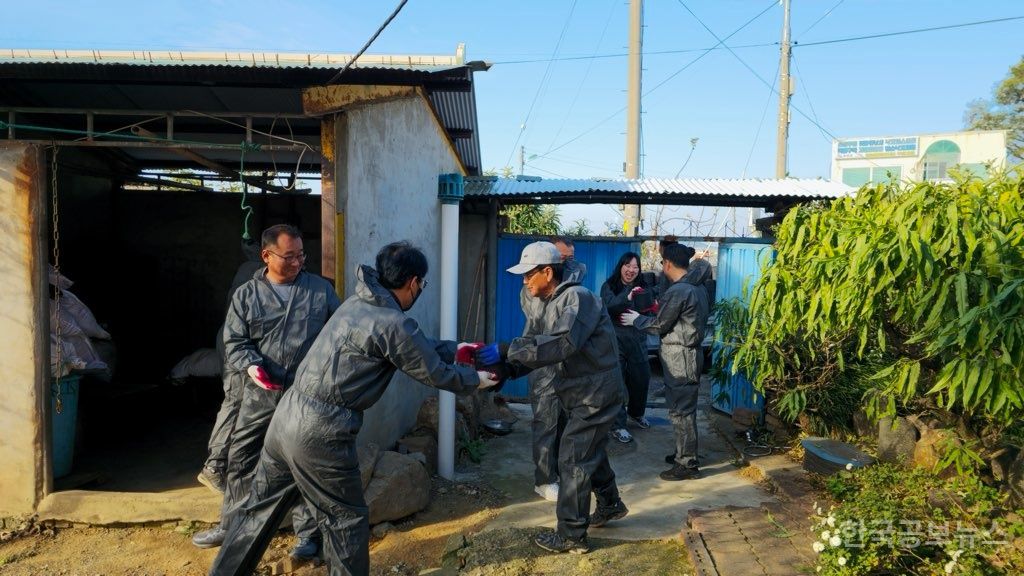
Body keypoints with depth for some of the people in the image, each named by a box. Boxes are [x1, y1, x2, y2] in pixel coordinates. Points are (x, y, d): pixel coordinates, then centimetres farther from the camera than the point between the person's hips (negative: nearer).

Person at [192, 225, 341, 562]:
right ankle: (231, 526, 32)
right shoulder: (246, 295, 1)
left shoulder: (321, 290, 0)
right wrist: (251, 366, -19)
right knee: (240, 458, 12)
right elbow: (234, 342, -1)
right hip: (260, 393, 2)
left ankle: (308, 534, 19)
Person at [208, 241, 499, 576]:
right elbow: (434, 374, -4)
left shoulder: (360, 302, 11)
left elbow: (418, 346, 23)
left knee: (261, 509, 22)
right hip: (320, 431, -9)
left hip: (288, 414, 9)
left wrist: (454, 350, 30)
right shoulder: (393, 324, -16)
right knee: (346, 519, 10)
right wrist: (474, 380, 13)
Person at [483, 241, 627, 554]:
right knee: (590, 451, 23)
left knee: (572, 458, -6)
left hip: (595, 392, -9)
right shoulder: (541, 307, 6)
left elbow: (562, 344, -35)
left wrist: (507, 350, -36)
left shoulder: (578, 297, -21)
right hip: (578, 393, 9)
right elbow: (530, 346, 0)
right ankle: (610, 505, 45)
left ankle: (571, 535, 6)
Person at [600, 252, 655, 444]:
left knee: (642, 378, 14)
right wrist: (627, 297, -36)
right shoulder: (609, 286, -4)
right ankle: (617, 426, 5)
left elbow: (649, 313, 6)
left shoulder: (642, 288, 9)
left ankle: (636, 413, 40)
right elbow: (608, 306, -23)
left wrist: (653, 309, -16)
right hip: (616, 340, -5)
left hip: (638, 341, 5)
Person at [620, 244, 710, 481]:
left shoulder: (678, 291, -19)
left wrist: (637, 320, 3)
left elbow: (660, 325, -12)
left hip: (679, 357, -10)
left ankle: (687, 464, 4)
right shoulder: (697, 286, 9)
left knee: (681, 410, -3)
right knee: (684, 408, 18)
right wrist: (661, 308, 21)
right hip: (690, 352, 10)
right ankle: (684, 453, 29)